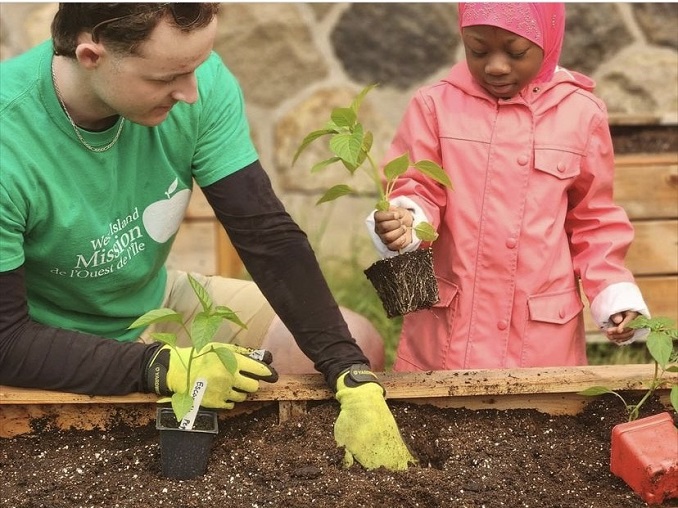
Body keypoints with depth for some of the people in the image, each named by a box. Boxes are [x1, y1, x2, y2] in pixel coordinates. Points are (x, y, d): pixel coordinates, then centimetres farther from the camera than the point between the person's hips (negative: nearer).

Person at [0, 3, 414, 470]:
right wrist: (165, 369, -31)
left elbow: (270, 238, -17)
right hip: (52, 353, -4)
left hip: (155, 303, 4)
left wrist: (354, 379, -25)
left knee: (354, 342, -2)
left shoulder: (201, 81, -21)